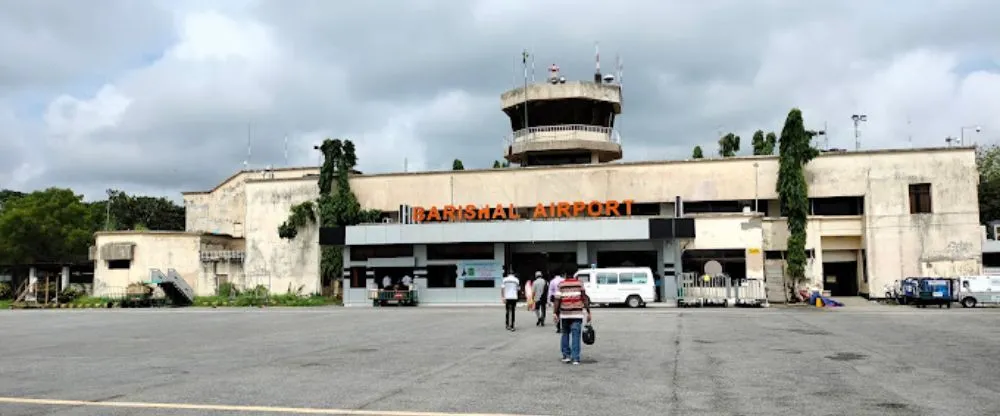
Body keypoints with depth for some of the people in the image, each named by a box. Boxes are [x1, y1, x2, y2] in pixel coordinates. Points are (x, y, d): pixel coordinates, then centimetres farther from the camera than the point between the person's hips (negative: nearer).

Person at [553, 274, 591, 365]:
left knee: (565, 334, 16)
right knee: (575, 336, -1)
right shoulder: (580, 283, 0)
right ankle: (575, 358, -5)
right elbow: (585, 298, -3)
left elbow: (557, 300, -4)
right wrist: (588, 312, 0)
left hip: (564, 314, 1)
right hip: (577, 314, -1)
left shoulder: (561, 285, 1)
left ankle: (566, 355, 15)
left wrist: (555, 313, -2)